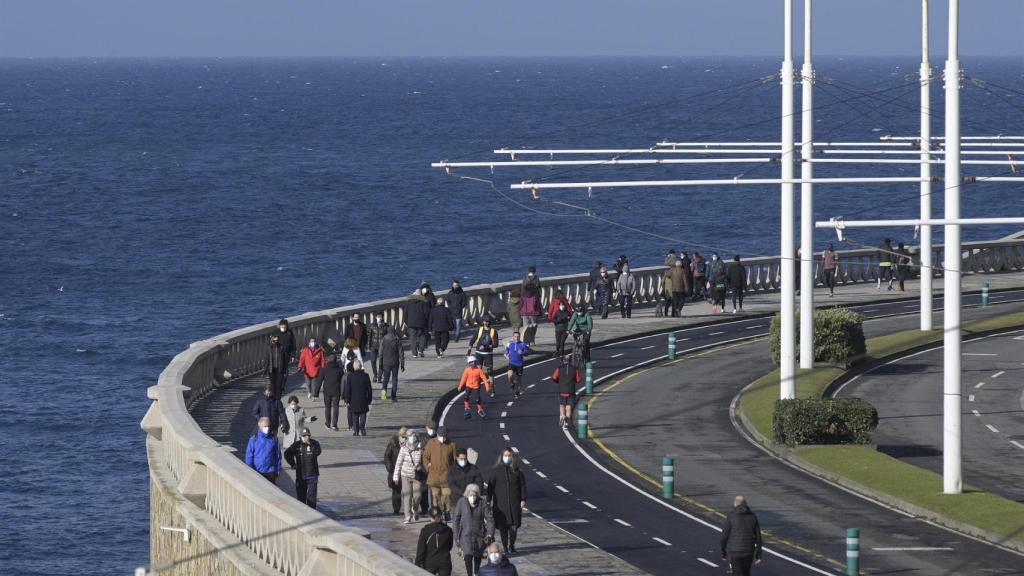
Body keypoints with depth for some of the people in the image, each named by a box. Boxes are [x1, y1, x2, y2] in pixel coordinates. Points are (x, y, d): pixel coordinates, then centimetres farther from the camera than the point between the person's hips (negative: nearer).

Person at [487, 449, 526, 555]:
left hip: (514, 502, 0)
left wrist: (523, 499, 0)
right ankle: (505, 546, 9)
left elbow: (523, 485, 7)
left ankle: (511, 545, 14)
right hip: (500, 502, 0)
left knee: (514, 525, -3)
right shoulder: (496, 470, 2)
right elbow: (490, 486, 4)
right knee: (502, 526, -1)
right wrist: (488, 501, 0)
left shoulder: (517, 470, 3)